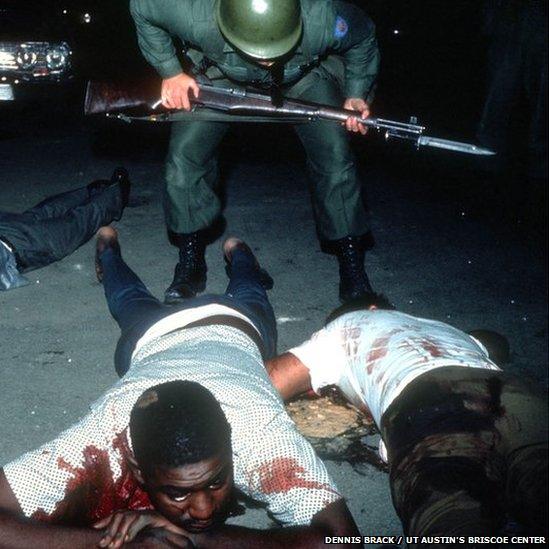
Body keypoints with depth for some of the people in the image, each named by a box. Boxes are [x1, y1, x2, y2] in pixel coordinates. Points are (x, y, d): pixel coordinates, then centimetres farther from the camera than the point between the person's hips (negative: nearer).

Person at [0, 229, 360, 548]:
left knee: (247, 300, 39)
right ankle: (109, 248, 68)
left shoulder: (261, 429, -53)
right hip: (154, 338, 0)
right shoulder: (106, 435, -51)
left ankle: (236, 253, 69)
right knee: (135, 304, 39)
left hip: (233, 331, 0)